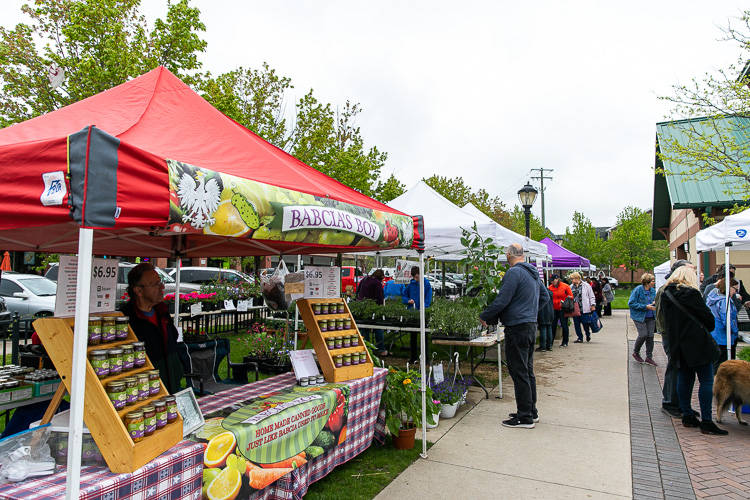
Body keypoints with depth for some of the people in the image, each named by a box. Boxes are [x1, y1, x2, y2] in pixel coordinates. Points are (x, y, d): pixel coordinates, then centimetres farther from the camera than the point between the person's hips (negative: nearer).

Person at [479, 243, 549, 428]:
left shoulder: (514, 273, -16)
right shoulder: (533, 273, 13)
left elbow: (501, 301, -19)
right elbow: (545, 297, 24)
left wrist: (483, 316, -7)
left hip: (517, 328, -9)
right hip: (531, 326, 10)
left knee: (519, 373, -3)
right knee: (527, 370, 17)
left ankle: (525, 417, 4)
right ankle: (531, 411, 26)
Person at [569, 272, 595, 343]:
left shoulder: (586, 285, -1)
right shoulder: (571, 287, 11)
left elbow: (591, 296, 1)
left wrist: (592, 305, -5)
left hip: (584, 308, -4)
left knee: (585, 322, -4)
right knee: (576, 323, 3)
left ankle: (588, 334, 25)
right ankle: (580, 338, 14)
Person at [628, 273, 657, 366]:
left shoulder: (653, 291, 6)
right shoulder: (638, 290, -13)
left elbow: (655, 302, 21)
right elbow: (631, 303, -15)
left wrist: (655, 303, -4)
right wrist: (645, 307, -20)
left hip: (650, 317, 6)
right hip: (639, 317, -6)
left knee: (650, 336, 3)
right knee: (643, 335, -12)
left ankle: (649, 357, 13)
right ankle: (635, 352, 13)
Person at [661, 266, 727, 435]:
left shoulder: (665, 294, 7)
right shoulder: (691, 293, -13)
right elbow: (707, 316, -5)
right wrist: (708, 329, 14)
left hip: (677, 343, 7)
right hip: (697, 343, -7)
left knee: (684, 378, 13)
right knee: (706, 380, -1)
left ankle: (687, 416, 19)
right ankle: (706, 422, -1)